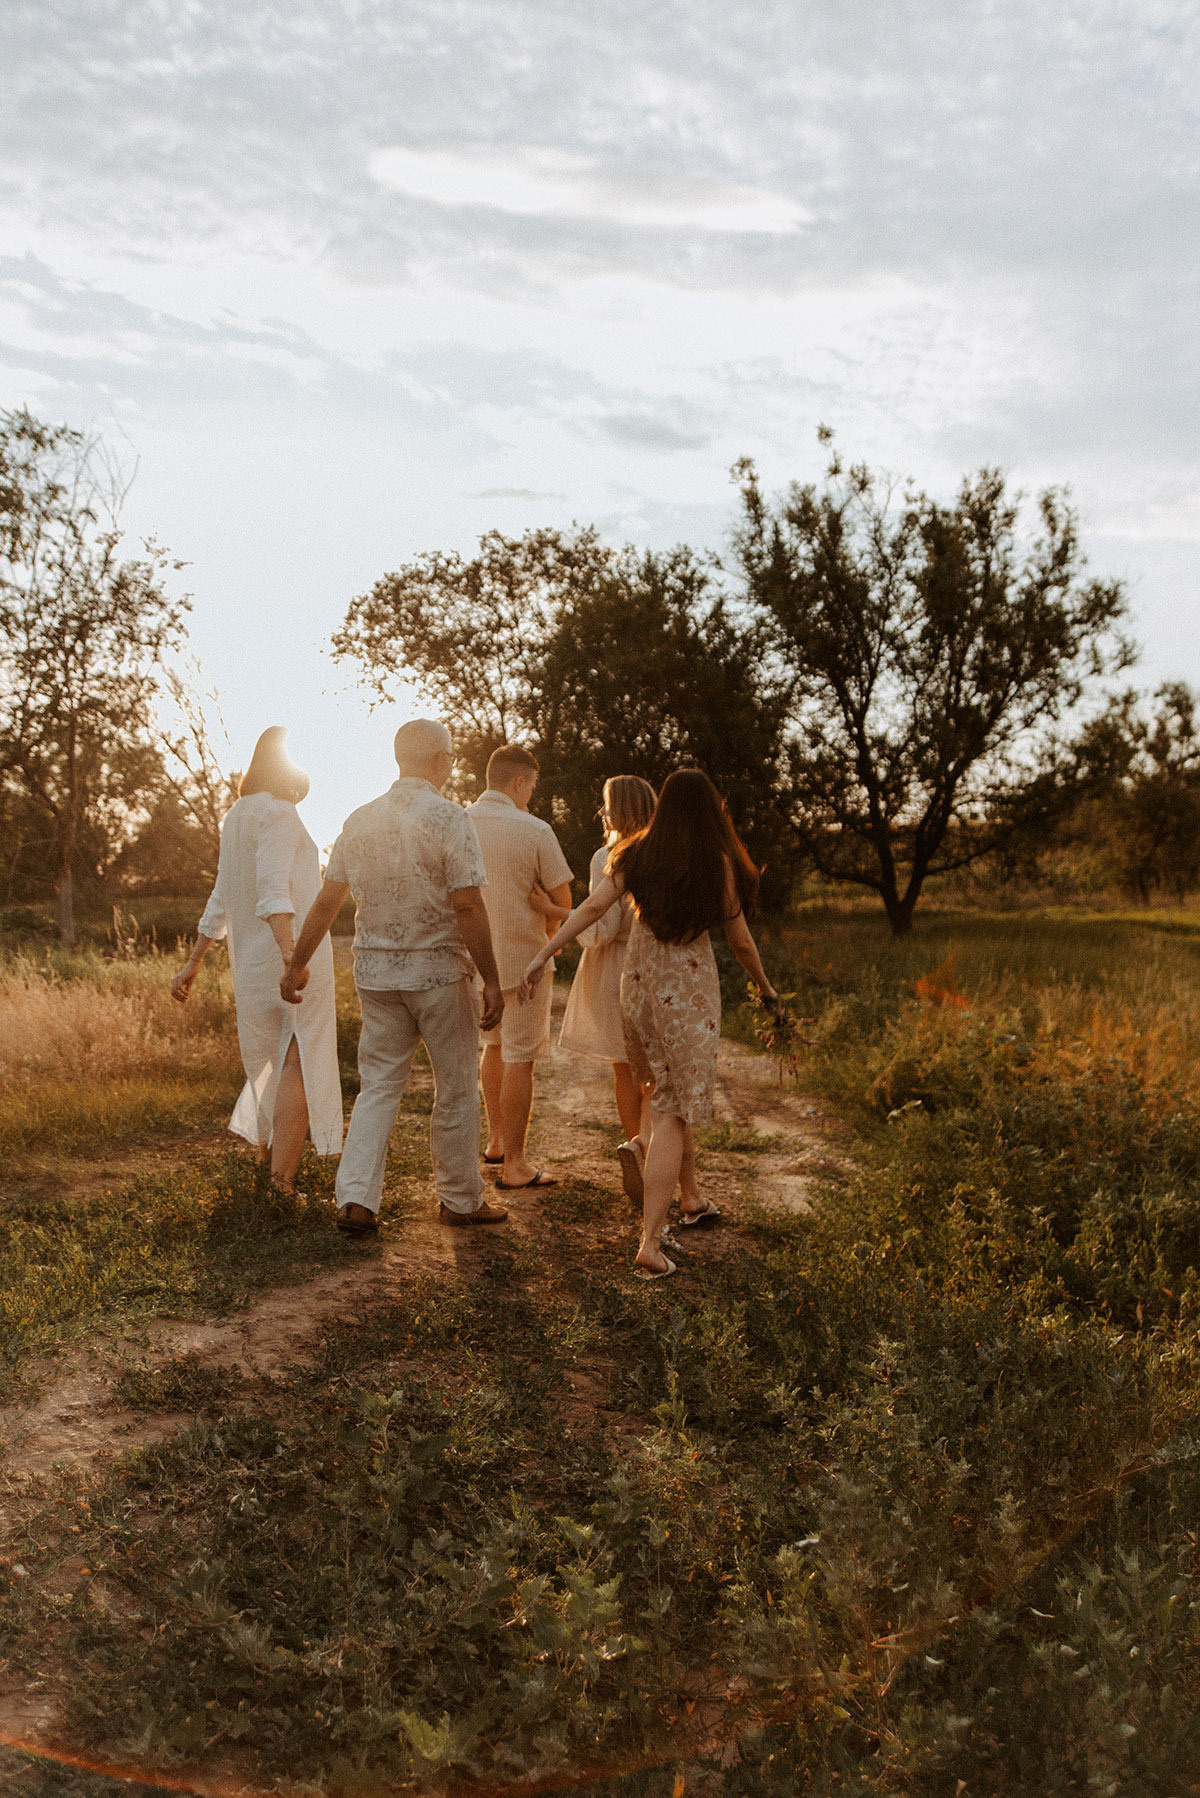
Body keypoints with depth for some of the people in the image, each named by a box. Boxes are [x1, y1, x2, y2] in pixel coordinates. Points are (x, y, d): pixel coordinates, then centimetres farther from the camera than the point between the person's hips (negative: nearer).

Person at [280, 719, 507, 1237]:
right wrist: (490, 980, -11)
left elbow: (326, 901, 8)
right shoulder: (449, 819, -12)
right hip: (438, 970, -5)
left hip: (374, 970, 5)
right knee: (455, 1089, 9)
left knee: (378, 1085, 11)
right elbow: (468, 907, -16)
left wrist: (297, 965, 17)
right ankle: (460, 1199, 20)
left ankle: (356, 1198, 3)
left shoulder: (359, 820, 5)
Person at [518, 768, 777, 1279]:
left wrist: (542, 955, -6)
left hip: (638, 982, 4)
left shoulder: (637, 855, -1)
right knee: (673, 1111, -3)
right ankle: (650, 1243, -10)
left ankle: (691, 1199, 37)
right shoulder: (719, 863, -9)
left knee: (667, 1093, 22)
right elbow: (739, 940, -1)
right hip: (689, 986, -4)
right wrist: (765, 987, 16)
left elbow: (593, 906, -9)